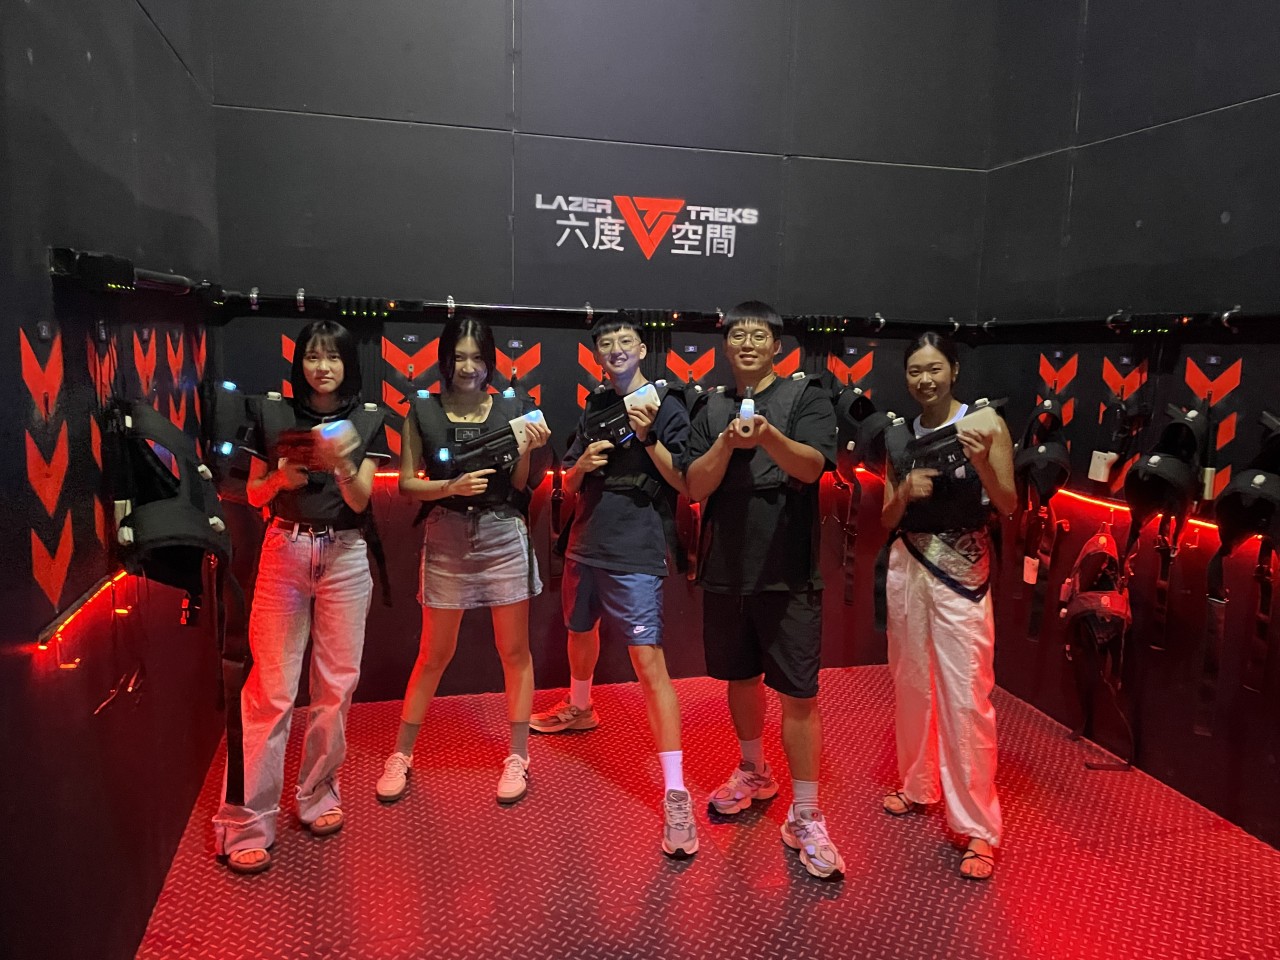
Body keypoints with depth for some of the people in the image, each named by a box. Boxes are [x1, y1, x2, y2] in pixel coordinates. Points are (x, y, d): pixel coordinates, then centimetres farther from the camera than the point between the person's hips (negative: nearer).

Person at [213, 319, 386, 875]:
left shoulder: (367, 422, 3)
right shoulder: (273, 414, 4)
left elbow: (361, 500, -5)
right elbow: (253, 494, 8)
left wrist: (341, 464, -25)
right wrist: (280, 479, -14)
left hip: (344, 556, 1)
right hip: (284, 552, -1)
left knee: (336, 684, 5)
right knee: (271, 688, -3)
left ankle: (318, 794, 23)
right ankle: (246, 823, 5)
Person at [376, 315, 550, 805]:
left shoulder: (510, 410, 1)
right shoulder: (423, 413, 0)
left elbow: (520, 486, 1)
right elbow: (407, 483, -2)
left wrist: (527, 449, -17)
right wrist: (453, 486, -18)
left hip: (503, 538, 0)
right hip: (446, 540, 0)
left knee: (514, 650, 7)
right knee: (434, 653, 9)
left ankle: (518, 756, 21)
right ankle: (400, 755, 26)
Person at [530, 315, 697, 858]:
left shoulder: (667, 407, -4)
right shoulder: (594, 410, 11)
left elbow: (683, 483, -9)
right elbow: (569, 485, 12)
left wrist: (648, 437, -21)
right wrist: (583, 463, -10)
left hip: (636, 553, -6)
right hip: (585, 545, 7)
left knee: (648, 660, -13)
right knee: (581, 632, 26)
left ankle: (675, 793, -11)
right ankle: (579, 708, 56)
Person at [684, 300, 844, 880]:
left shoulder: (805, 399, -2)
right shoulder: (711, 411, 8)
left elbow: (811, 466, -19)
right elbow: (696, 488, -2)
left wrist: (769, 436, -39)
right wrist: (728, 443, -21)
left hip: (787, 572, -4)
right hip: (725, 570, 4)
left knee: (798, 694, -2)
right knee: (741, 678, 18)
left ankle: (805, 819, 10)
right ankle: (754, 774, 41)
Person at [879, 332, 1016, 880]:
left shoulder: (985, 424, -6)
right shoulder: (900, 435, 6)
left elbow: (1009, 507, -8)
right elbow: (887, 520, 8)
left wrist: (983, 465, -25)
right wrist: (906, 492, -13)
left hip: (962, 572, -4)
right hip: (907, 567, 4)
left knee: (966, 697, -3)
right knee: (911, 683, 14)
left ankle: (978, 827, 9)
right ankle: (918, 785, 35)